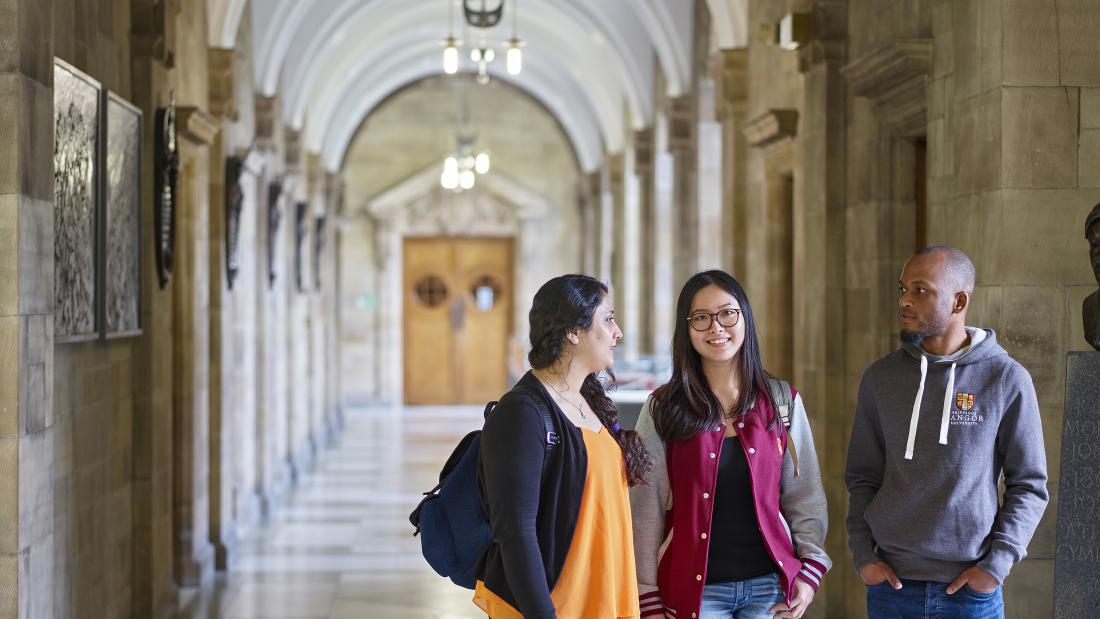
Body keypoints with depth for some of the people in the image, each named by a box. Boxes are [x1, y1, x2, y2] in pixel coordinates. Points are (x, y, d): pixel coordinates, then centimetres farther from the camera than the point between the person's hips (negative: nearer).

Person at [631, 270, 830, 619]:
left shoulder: (782, 401, 4)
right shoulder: (663, 409, 0)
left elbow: (804, 495, 8)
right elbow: (646, 508, -1)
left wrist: (810, 569, -3)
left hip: (769, 586, 1)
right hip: (694, 588, -1)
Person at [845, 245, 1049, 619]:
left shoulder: (1006, 379, -3)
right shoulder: (880, 377, 4)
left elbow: (1029, 484, 0)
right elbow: (862, 476, 9)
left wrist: (997, 563, -9)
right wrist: (862, 553, -2)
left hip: (972, 588, -2)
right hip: (892, 584, 2)